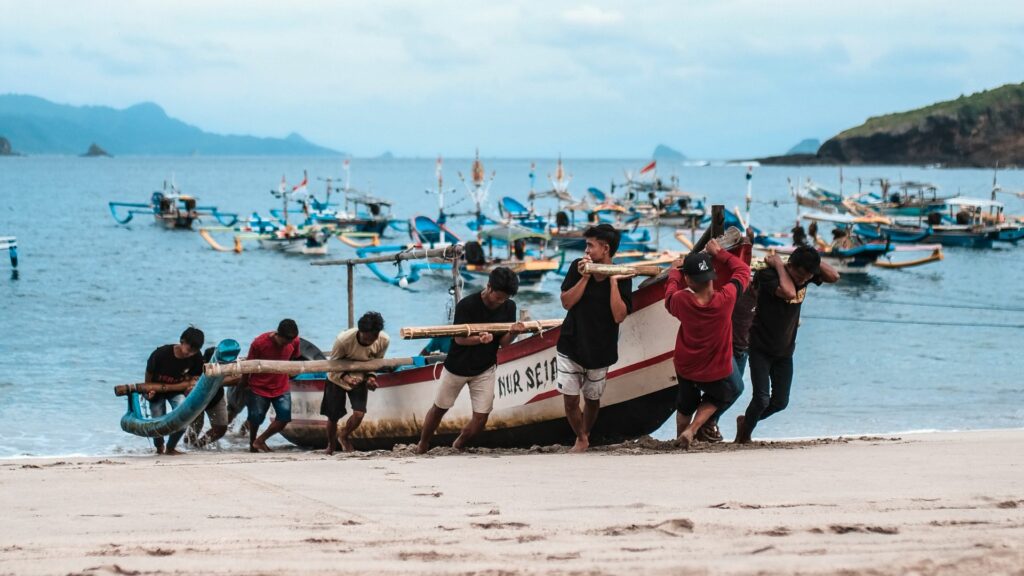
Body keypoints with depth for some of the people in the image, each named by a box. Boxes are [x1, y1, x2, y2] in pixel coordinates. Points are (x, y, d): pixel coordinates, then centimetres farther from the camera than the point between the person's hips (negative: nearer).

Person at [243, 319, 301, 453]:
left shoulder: (294, 341, -13)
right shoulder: (259, 343, -24)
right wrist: (244, 384, 1)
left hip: (282, 387, 3)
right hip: (259, 387, -3)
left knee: (284, 417, -10)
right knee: (256, 418, 3)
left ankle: (260, 440, 7)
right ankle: (252, 445, 29)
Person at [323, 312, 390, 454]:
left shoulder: (384, 341, -24)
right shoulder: (343, 340, -34)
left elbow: (376, 362, -4)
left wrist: (371, 376, -23)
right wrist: (345, 377, -38)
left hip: (360, 378, 2)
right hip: (338, 378, -2)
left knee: (359, 414, -15)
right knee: (333, 417, 3)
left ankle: (344, 436, 19)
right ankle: (330, 446, 34)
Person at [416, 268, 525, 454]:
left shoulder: (509, 307, -9)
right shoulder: (467, 305, -22)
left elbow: (503, 342, -7)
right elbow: (459, 339, -21)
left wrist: (513, 333, -30)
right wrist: (479, 340, -41)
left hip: (485, 369, 3)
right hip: (457, 367, -3)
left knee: (481, 418, -3)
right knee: (439, 409, 13)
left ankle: (459, 446, 25)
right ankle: (422, 447, 34)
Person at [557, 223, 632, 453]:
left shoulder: (621, 278, -9)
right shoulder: (578, 267, -4)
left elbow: (619, 316, -18)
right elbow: (566, 302, -7)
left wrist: (613, 281, -21)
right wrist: (585, 277, -17)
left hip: (600, 351, -1)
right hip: (570, 346, 1)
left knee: (592, 399, 13)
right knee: (570, 399, -3)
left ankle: (585, 435, 38)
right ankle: (581, 439, 20)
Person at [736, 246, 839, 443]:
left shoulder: (806, 274, -3)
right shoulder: (768, 275, -23)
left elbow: (834, 277, -8)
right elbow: (788, 292, -38)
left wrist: (813, 259, -15)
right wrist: (779, 265, -27)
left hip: (785, 351, 6)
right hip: (761, 349, -6)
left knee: (780, 402, 9)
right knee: (762, 399, -14)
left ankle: (746, 422, 35)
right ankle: (743, 438, 9)